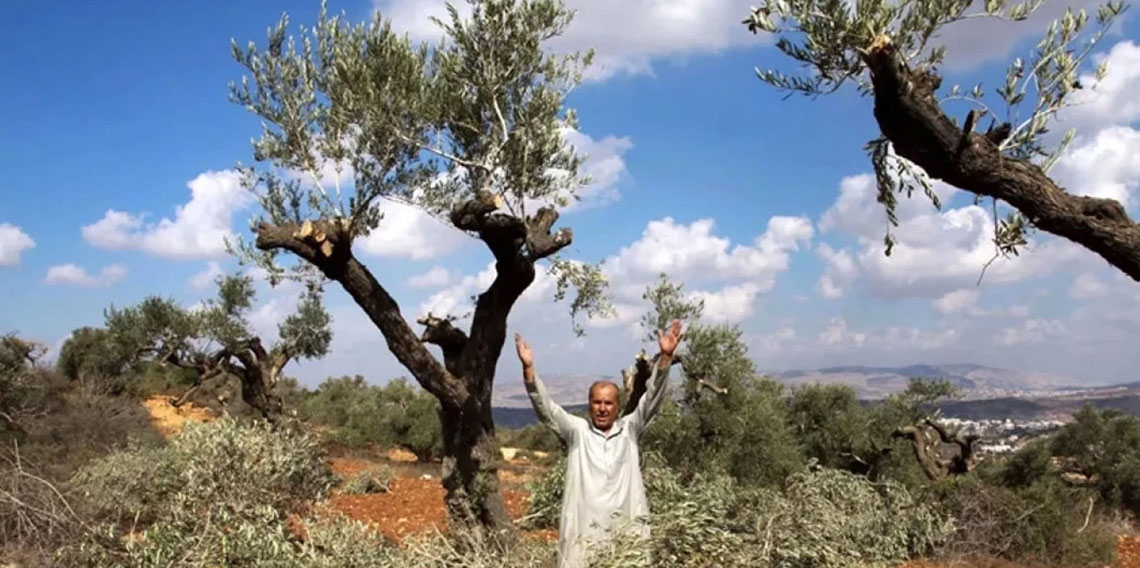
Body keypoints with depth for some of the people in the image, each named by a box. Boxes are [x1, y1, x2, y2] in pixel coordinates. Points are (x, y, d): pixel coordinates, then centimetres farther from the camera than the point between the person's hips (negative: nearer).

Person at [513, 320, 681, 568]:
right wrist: (528, 368, -19)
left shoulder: (630, 429, 8)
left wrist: (665, 356, -15)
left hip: (627, 529, 1)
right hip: (583, 530, -1)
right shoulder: (577, 431, 5)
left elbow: (653, 397, -1)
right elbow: (545, 407, -5)